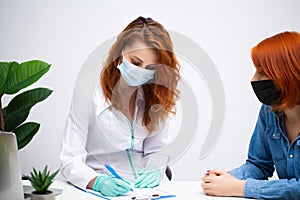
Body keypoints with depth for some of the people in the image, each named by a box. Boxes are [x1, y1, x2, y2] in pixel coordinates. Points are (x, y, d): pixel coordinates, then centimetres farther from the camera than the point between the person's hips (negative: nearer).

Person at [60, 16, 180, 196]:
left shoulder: (158, 96, 3)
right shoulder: (88, 90, -10)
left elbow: (157, 149, 10)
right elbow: (71, 160, -12)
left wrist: (155, 168, -11)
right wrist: (97, 181, -29)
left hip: (145, 187, 3)